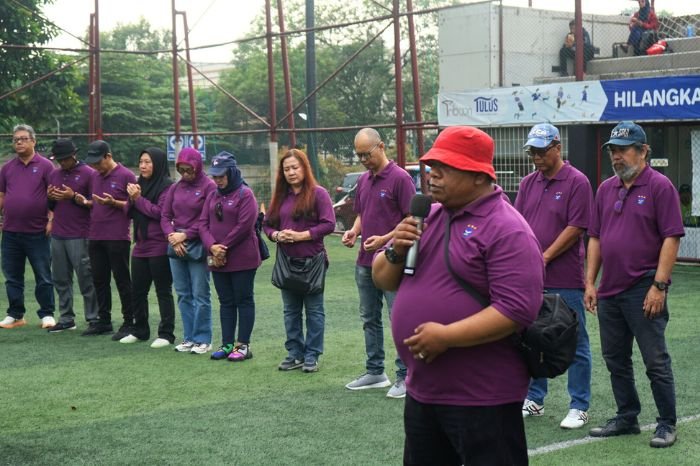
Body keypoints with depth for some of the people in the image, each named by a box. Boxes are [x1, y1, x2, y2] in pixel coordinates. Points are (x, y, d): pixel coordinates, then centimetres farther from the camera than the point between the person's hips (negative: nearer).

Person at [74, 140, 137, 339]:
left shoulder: (126, 176, -8)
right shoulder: (94, 176, 13)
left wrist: (114, 203, -21)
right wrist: (85, 202, 0)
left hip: (117, 238, -7)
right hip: (95, 237, 7)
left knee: (122, 281, -1)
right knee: (99, 280, 11)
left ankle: (129, 323, 6)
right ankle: (104, 321, 21)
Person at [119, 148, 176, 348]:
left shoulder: (167, 186, -9)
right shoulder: (140, 184, 14)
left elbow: (159, 212, -18)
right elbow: (129, 213, 14)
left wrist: (138, 198, -13)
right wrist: (131, 199, -5)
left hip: (160, 248, -8)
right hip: (140, 246, 8)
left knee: (163, 291, 0)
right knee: (137, 290, 12)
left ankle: (166, 334, 6)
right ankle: (139, 330, 24)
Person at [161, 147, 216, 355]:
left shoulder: (208, 186, -5)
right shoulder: (175, 188, 11)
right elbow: (165, 216, 10)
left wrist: (185, 235, -12)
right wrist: (172, 236, -6)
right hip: (176, 248, 6)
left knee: (200, 295, -2)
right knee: (183, 295, 9)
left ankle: (203, 339, 5)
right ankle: (189, 337, 17)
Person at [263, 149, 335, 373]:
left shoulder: (318, 193, -5)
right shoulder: (281, 196, 13)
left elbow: (328, 224, -12)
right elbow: (267, 224, 15)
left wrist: (301, 235, -17)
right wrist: (277, 235, -7)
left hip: (312, 260, -6)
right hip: (287, 262, 6)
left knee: (314, 310, 2)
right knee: (290, 310, 11)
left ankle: (311, 356, 8)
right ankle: (295, 354, 20)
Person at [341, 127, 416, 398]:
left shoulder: (400, 178, -11)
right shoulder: (363, 181, 12)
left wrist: (385, 239, -22)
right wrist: (354, 231, 2)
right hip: (365, 262, 8)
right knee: (369, 319, 14)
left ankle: (405, 376, 5)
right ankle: (375, 372, 24)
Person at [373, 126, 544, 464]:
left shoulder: (507, 230, -15)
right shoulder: (428, 217, 10)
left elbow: (518, 310, -23)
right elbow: (383, 280, 15)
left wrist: (446, 336, -25)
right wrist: (395, 252, -7)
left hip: (481, 397, -8)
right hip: (421, 390, 8)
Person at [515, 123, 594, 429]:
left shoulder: (577, 182, -7)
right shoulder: (528, 183, 11)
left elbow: (575, 228, -12)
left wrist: (544, 257, -14)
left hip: (565, 281, -6)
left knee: (575, 344, 2)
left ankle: (579, 407, 10)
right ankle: (533, 400, 26)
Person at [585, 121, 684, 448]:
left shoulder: (659, 186, -8)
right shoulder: (606, 189, 11)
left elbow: (672, 238, -12)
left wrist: (659, 286, -17)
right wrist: (590, 282, 7)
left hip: (644, 291, -7)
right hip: (610, 290, 7)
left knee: (656, 361, -1)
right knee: (615, 359, 13)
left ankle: (667, 424, 10)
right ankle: (627, 418, 25)